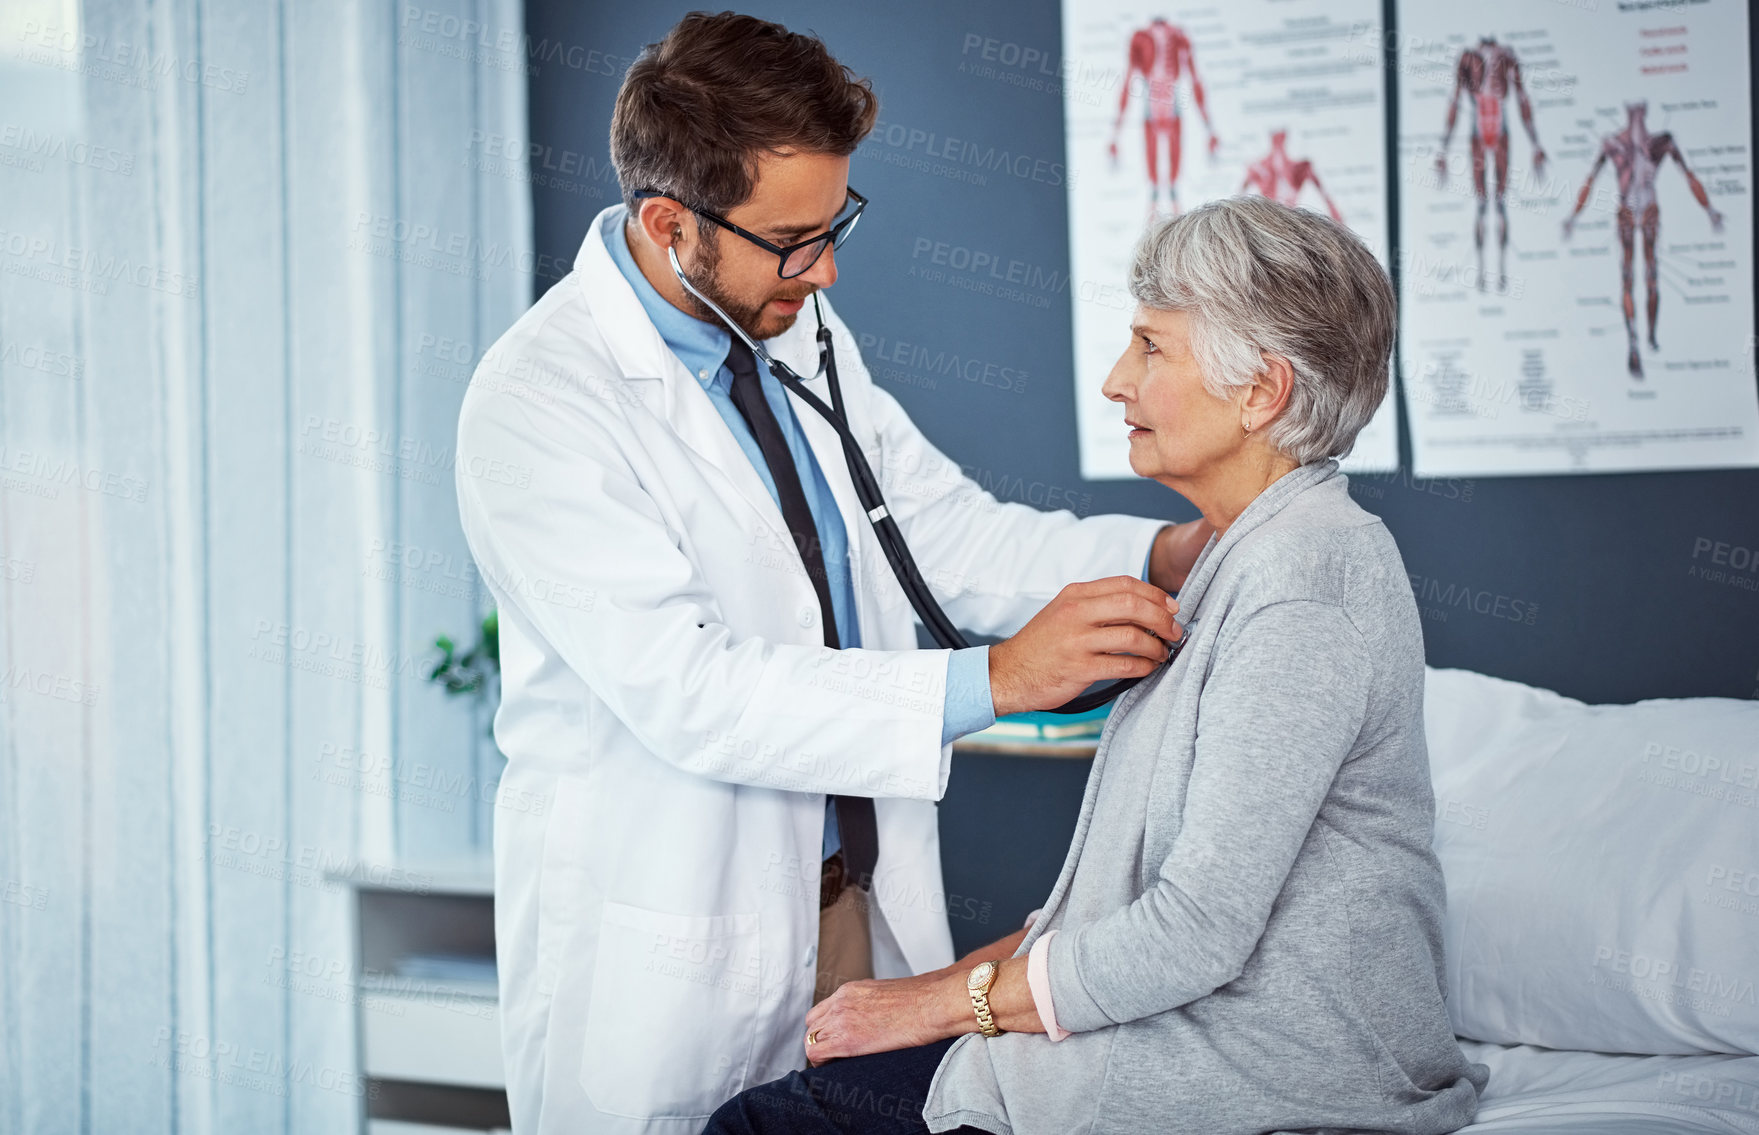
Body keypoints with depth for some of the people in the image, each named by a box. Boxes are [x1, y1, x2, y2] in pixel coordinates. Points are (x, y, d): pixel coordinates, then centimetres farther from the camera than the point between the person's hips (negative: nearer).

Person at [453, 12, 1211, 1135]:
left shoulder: (802, 333, 5)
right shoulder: (534, 406, -20)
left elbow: (945, 531, 9)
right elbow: (689, 692, -26)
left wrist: (1162, 554, -10)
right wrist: (995, 680, -30)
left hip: (859, 904, 7)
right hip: (667, 957, -6)